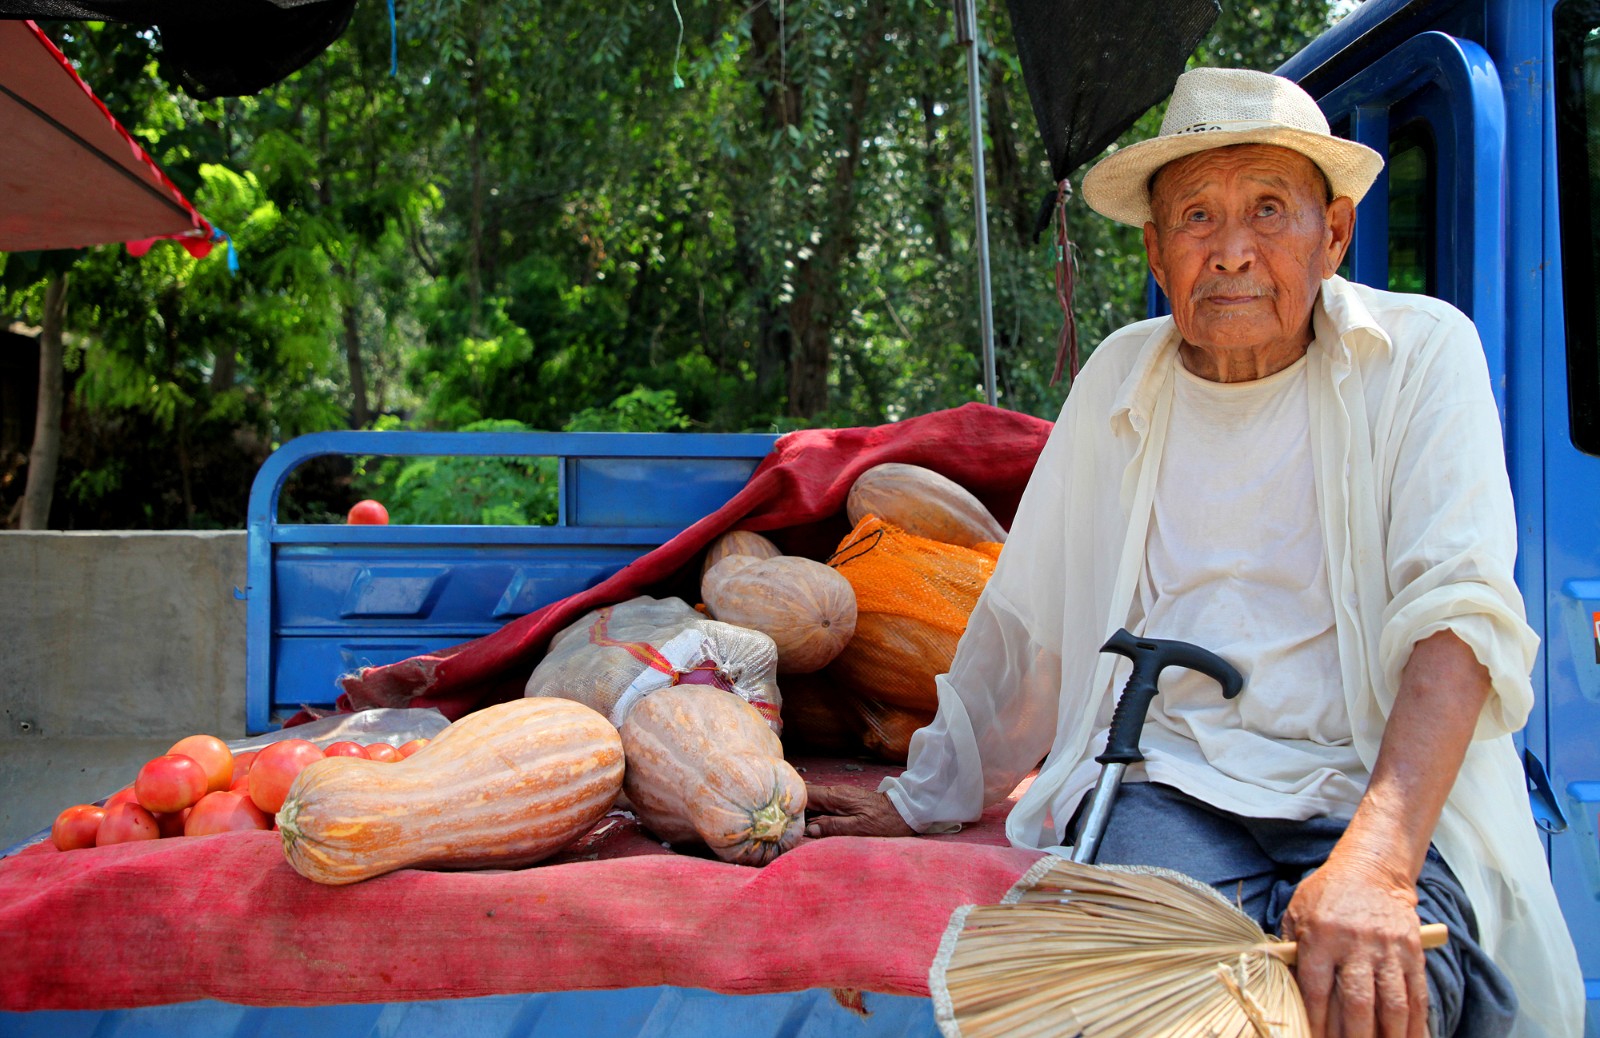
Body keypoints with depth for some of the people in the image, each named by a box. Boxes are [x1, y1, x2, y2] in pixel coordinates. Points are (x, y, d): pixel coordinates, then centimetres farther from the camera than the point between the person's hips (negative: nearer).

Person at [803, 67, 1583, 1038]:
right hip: (1165, 781, 1)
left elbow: (1461, 614, -14)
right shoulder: (1120, 375, 11)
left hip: (1390, 790, -1)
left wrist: (1375, 860, -30)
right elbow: (1023, 621, 19)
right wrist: (920, 802, 25)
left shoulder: (1421, 352, 0)